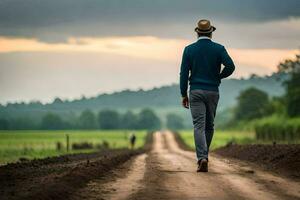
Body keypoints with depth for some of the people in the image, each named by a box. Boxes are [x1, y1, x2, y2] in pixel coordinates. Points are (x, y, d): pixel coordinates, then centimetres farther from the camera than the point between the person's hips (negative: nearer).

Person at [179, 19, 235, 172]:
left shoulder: (189, 49, 1)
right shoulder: (218, 49, 0)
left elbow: (184, 73, -2)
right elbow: (230, 66, -14)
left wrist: (184, 94, 4)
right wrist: (219, 76, 5)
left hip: (196, 92, -1)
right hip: (213, 92, 1)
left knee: (199, 126, -7)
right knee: (209, 125, 16)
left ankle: (202, 159, -22)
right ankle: (203, 156, 25)